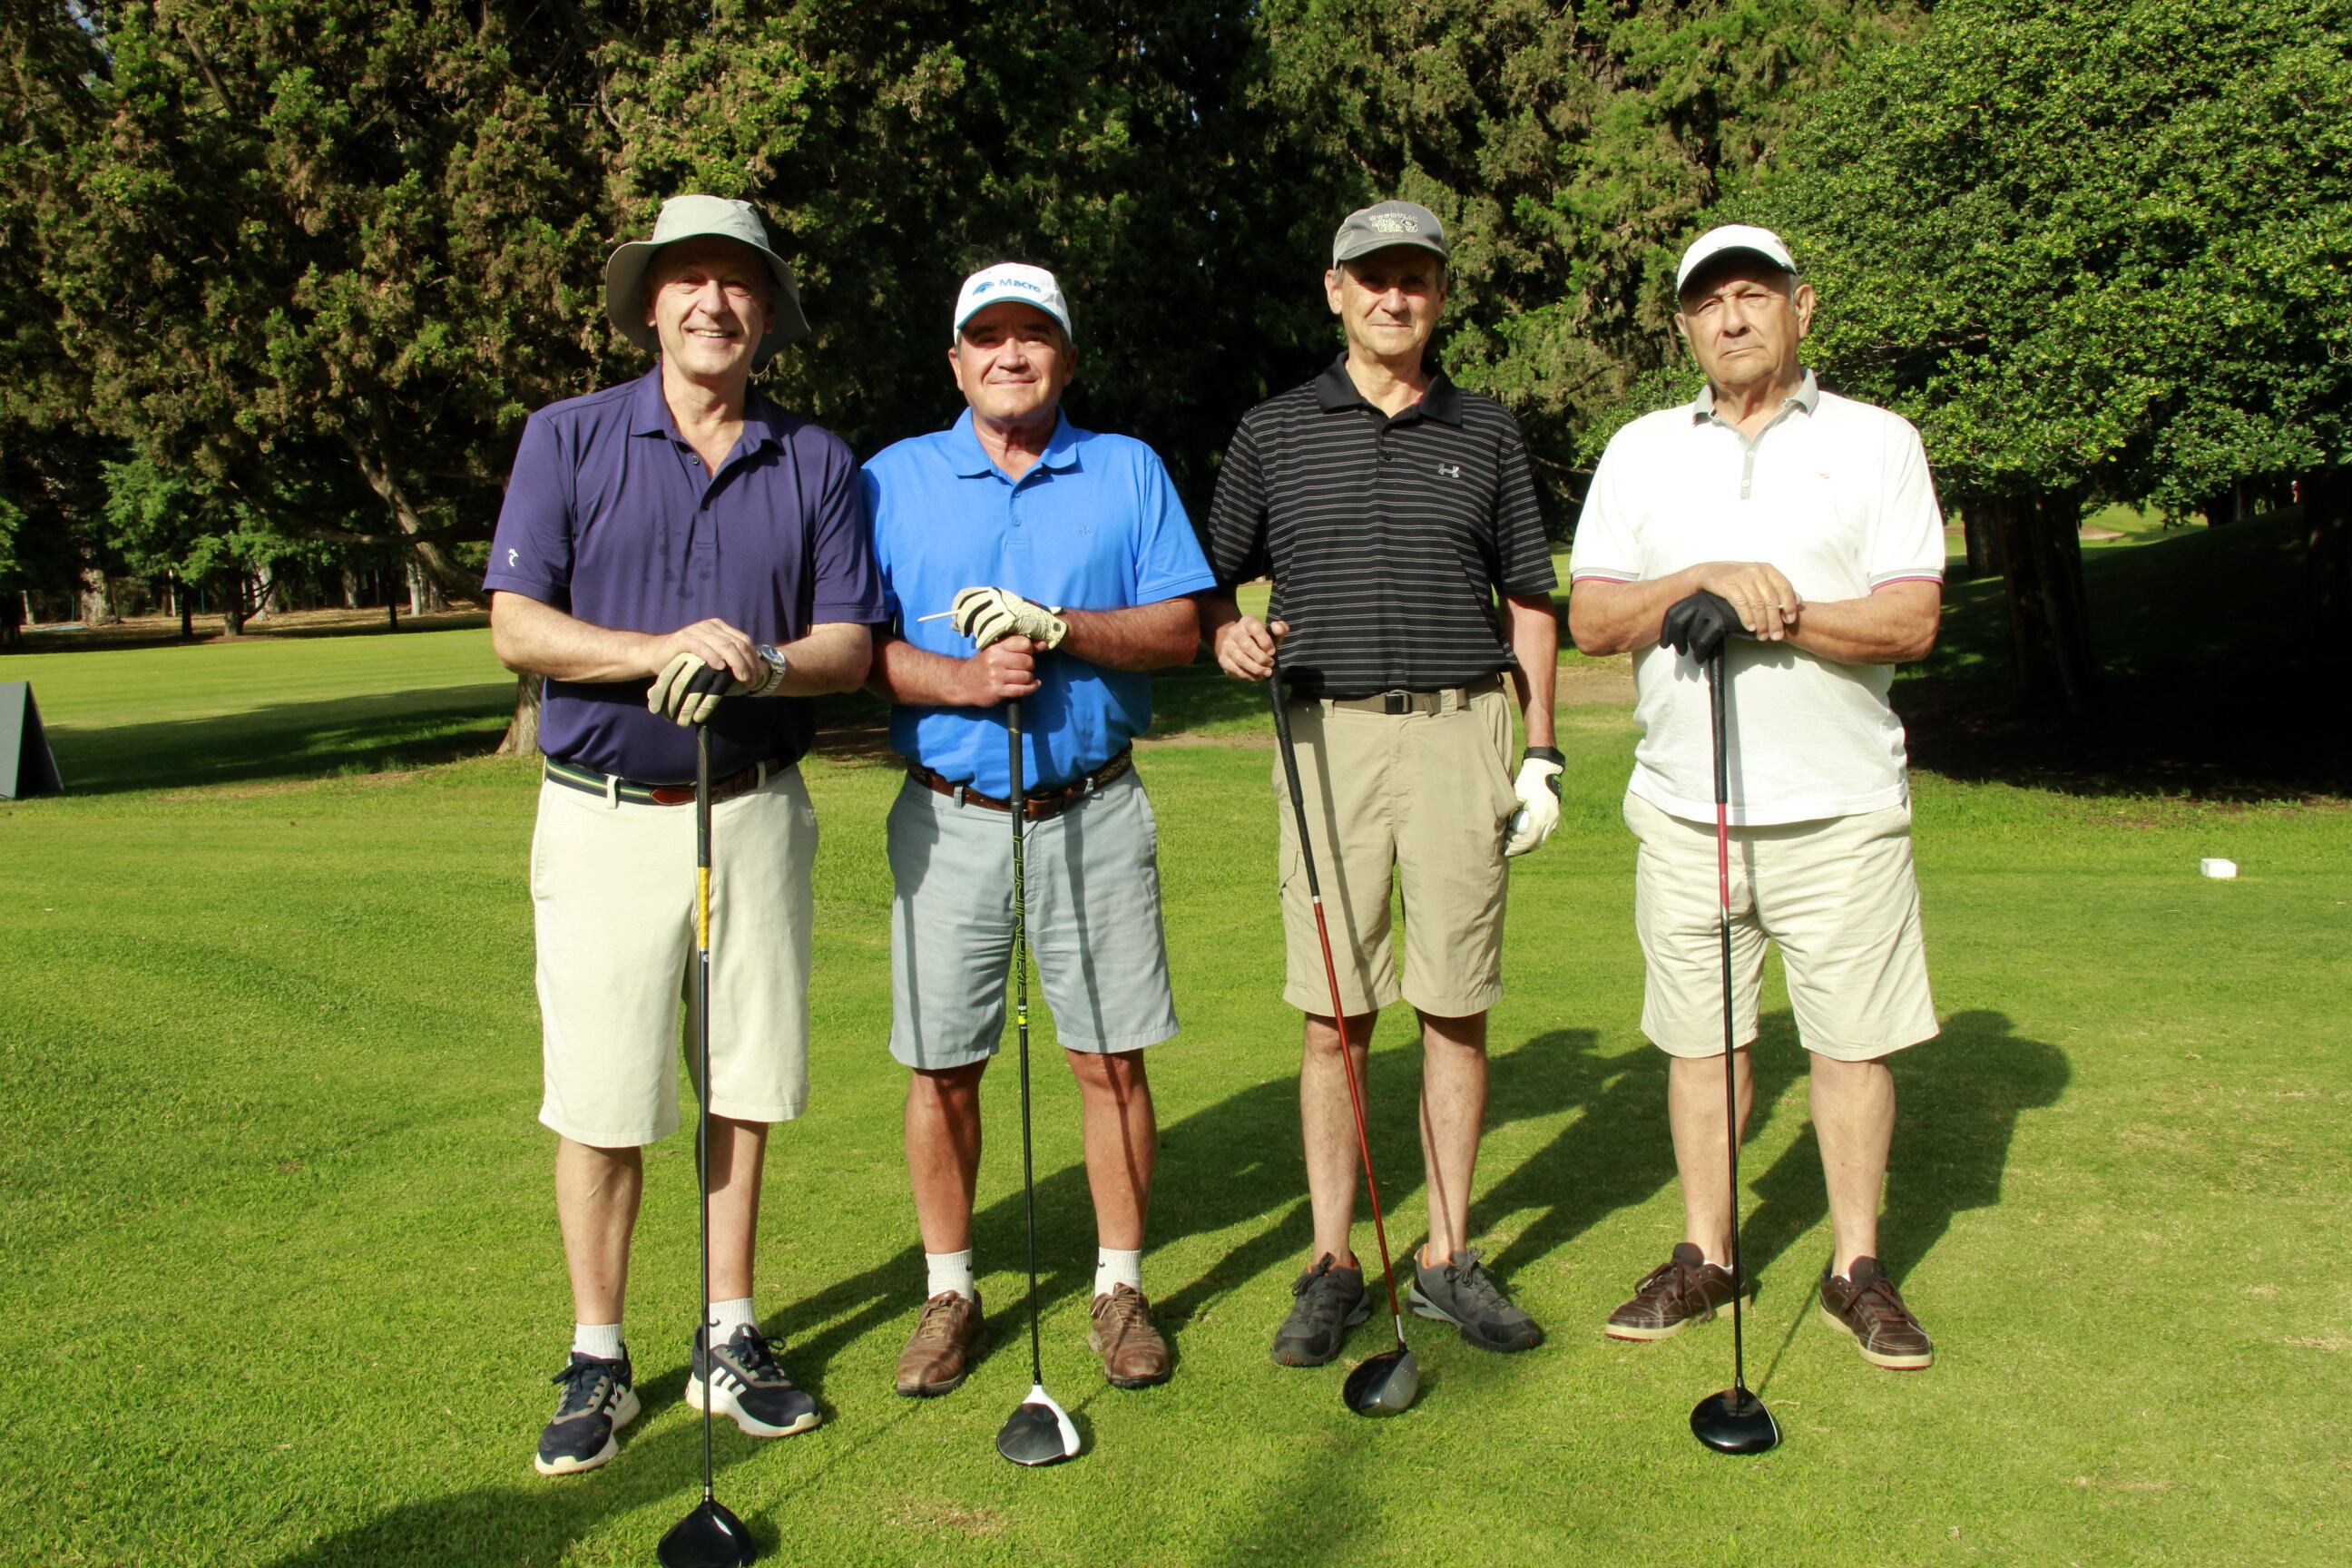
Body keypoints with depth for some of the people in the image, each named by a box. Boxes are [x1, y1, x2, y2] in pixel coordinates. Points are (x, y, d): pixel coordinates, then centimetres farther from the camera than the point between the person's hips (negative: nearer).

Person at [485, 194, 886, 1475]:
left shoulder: (816, 461, 7)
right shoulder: (569, 439, 2)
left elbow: (849, 643, 3)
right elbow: (516, 628, -5)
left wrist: (763, 665, -18)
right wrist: (661, 650, -20)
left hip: (754, 810, 2)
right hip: (605, 815, -1)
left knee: (743, 1084, 8)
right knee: (601, 1100, 2)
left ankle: (730, 1339, 22)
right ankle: (596, 1361, 16)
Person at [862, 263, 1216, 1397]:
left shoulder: (1129, 472, 8)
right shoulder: (893, 481, 7)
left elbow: (1180, 627, 0)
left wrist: (1058, 630, -15)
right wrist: (957, 679, -18)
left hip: (1094, 812, 0)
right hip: (949, 817, 0)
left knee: (1111, 1057, 4)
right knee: (942, 1066, 5)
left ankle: (1120, 1288, 20)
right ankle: (948, 1293, 22)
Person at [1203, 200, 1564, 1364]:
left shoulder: (1486, 433, 12)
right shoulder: (1273, 432, 9)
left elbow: (1529, 602, 13)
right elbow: (1211, 582, 13)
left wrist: (1541, 752, 6)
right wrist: (1231, 634, -10)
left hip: (1462, 733, 1)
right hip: (1329, 734, -1)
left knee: (1457, 1008, 3)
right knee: (1335, 1016, 0)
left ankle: (1447, 1259, 16)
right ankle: (1332, 1266, 11)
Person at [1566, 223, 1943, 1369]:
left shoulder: (1876, 442, 4)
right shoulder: (1641, 450, 10)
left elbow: (1912, 621, -5)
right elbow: (1590, 620, 2)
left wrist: (1771, 612, -17)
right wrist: (1706, 582, -14)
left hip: (1841, 805, -2)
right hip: (1684, 804, 2)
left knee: (1852, 1039, 3)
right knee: (1698, 1036, 8)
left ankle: (1856, 1268, 17)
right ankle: (1705, 1256, 21)